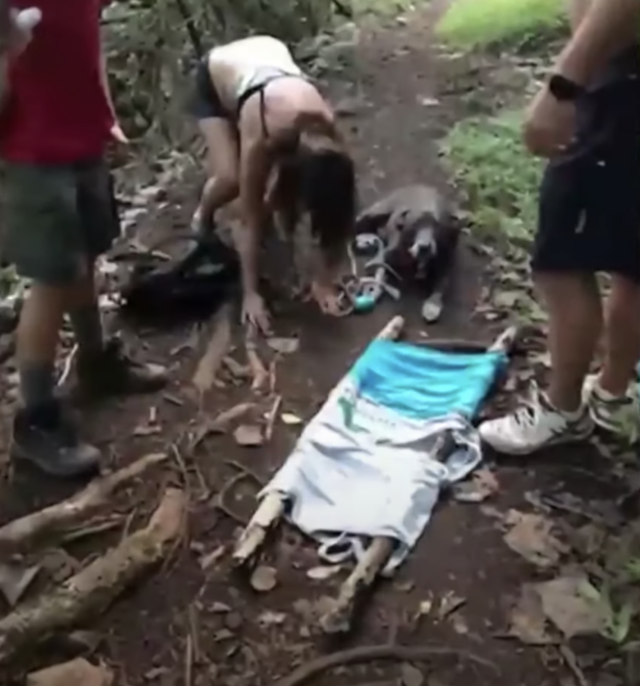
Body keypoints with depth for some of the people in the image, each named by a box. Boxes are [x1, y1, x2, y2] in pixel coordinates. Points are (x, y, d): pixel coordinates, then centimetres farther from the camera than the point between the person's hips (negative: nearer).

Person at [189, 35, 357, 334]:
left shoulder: (328, 132, -29)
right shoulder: (261, 138, -40)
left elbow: (335, 218, -19)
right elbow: (249, 222, -31)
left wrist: (324, 283, -17)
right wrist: (251, 294, -28)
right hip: (215, 76, -3)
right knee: (230, 178, -21)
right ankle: (203, 217, 10)